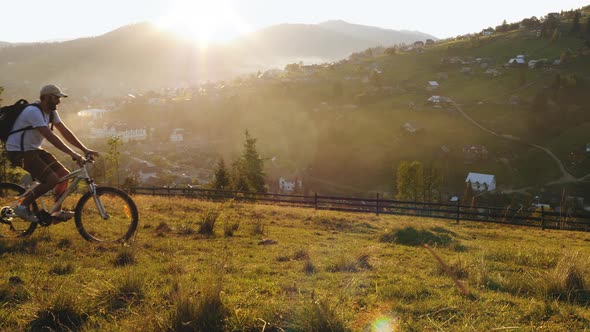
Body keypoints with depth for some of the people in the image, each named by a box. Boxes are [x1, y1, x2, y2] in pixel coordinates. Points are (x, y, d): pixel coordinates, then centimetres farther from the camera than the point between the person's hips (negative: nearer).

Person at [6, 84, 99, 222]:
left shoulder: (51, 112, 5)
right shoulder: (33, 111, -24)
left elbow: (65, 132, 5)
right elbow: (50, 137, -32)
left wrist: (85, 150, -4)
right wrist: (73, 154, -37)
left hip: (34, 150, 9)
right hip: (18, 152, -9)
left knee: (64, 174, -1)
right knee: (52, 179, -22)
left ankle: (57, 212, 11)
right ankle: (22, 206, -7)